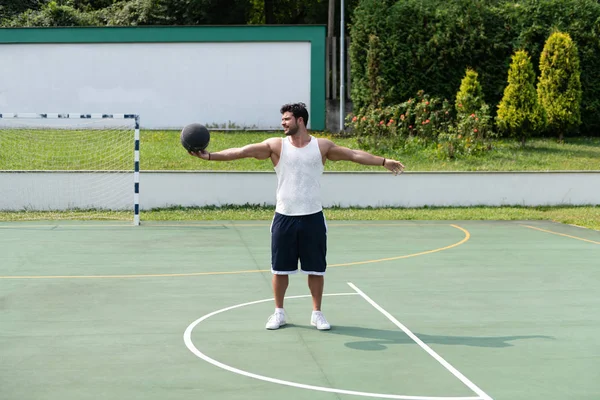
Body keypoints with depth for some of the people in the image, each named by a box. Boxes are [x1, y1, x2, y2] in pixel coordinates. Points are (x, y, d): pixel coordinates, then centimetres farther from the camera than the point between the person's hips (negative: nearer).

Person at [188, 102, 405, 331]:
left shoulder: (321, 146, 0)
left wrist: (384, 162, 0)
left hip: (312, 218, 0)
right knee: (280, 269, 6)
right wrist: (209, 156, -18)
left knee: (316, 269, 5)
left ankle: (317, 313, 19)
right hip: (284, 217, 0)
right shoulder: (276, 145, -2)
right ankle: (279, 313, 20)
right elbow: (243, 152, -9)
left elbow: (354, 154, 3)